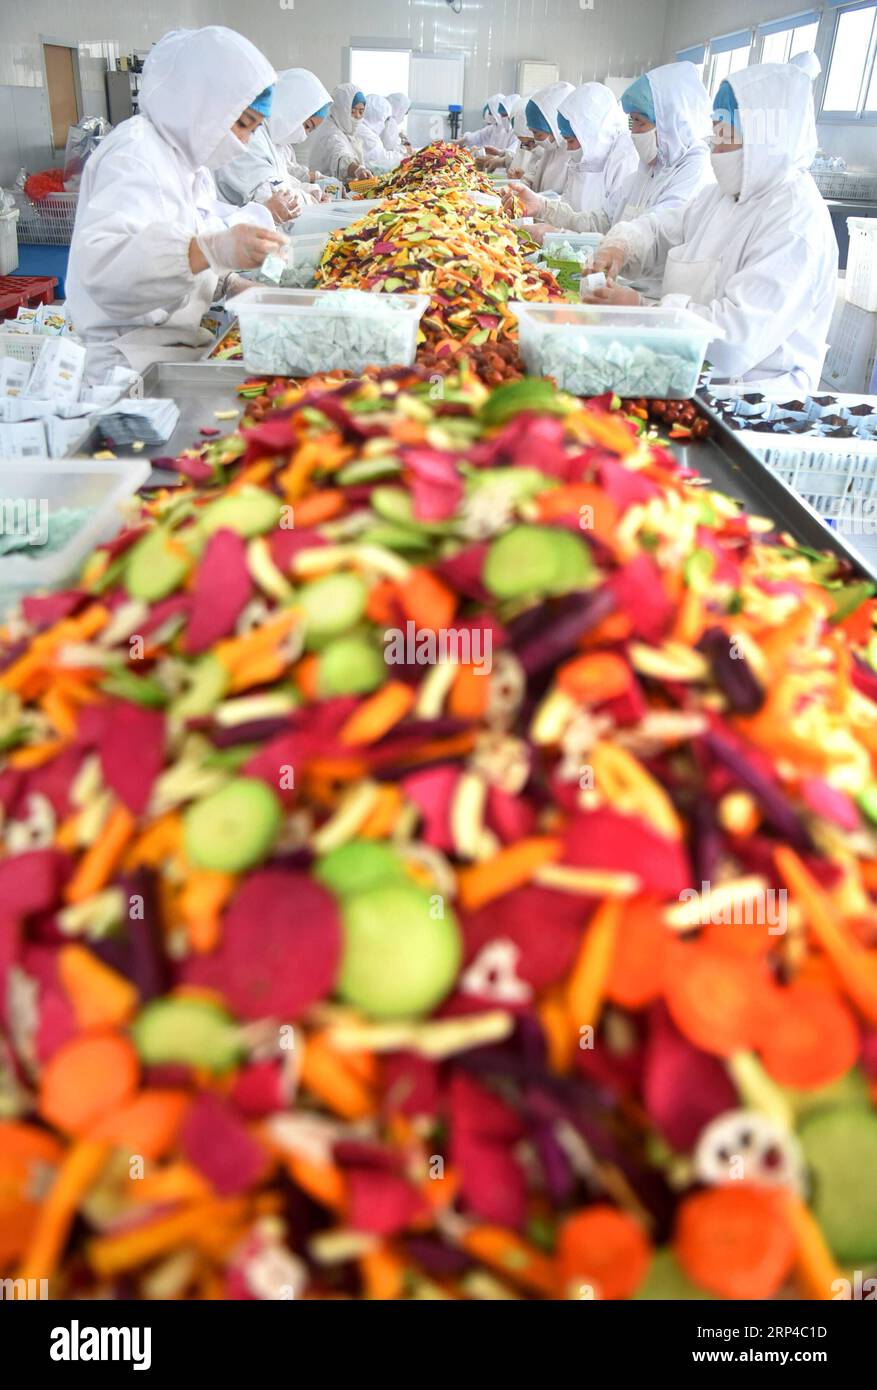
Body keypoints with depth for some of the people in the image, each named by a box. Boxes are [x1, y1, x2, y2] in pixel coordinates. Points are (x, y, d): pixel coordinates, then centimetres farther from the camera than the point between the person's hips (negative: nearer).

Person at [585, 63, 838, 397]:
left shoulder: (796, 222, -18)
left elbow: (738, 337, -28)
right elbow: (658, 228, 22)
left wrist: (641, 308, -25)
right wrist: (621, 247, -2)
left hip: (751, 392, -9)